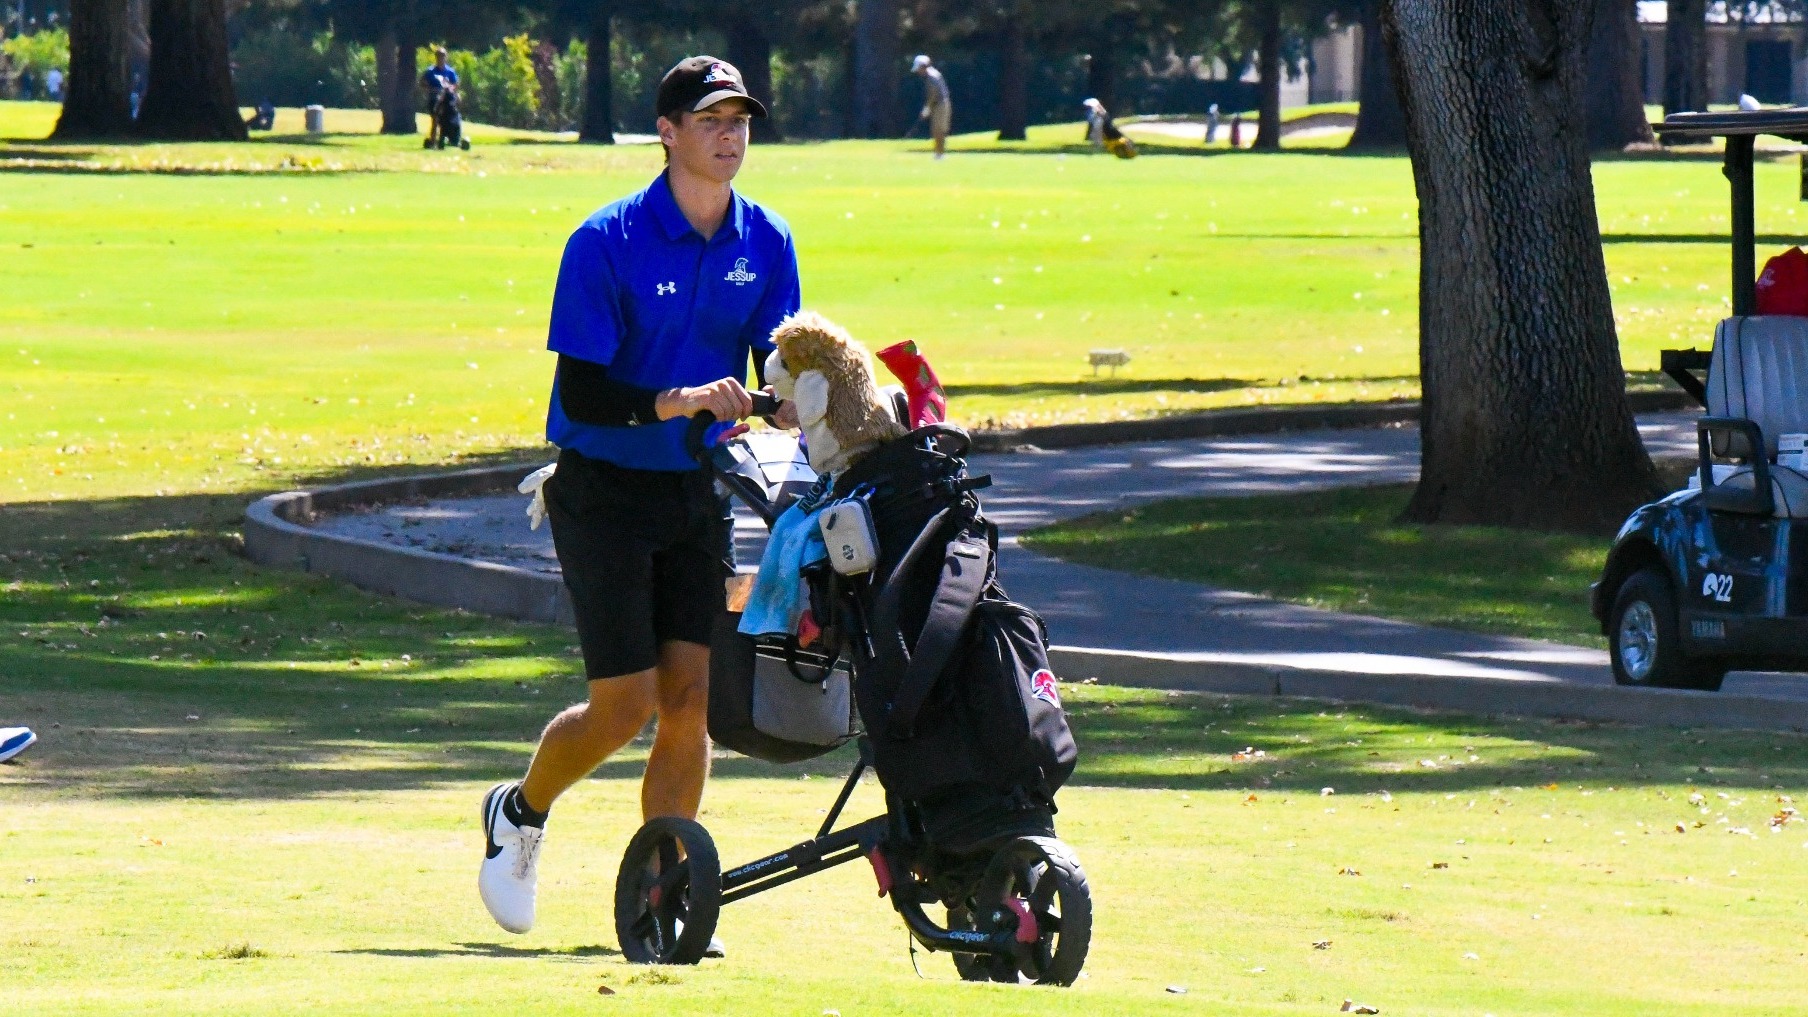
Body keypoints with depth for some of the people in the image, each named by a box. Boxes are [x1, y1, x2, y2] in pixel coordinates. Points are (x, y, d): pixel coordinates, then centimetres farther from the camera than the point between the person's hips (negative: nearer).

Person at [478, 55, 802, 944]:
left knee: (690, 700, -3)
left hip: (698, 494, 5)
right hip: (604, 492, -5)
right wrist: (678, 401, -32)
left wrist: (799, 408, -20)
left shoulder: (767, 244, 2)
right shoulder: (606, 243, -14)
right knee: (626, 704, -7)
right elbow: (582, 393, -17)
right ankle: (520, 813, 22)